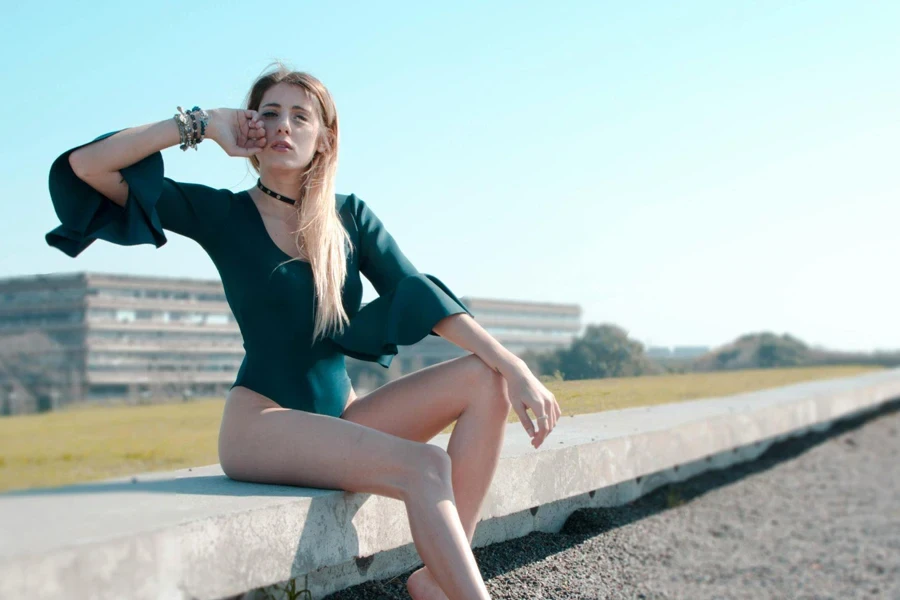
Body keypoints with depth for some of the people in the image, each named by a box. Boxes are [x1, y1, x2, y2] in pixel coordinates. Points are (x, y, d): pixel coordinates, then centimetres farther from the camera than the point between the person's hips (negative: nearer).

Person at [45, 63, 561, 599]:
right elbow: (85, 166, -6)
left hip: (342, 415, 5)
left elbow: (417, 293, -4)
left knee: (487, 379, -15)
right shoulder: (221, 214, 0)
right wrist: (202, 126, -7)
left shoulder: (351, 217, 9)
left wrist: (514, 365, -17)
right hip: (262, 422, -5)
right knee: (425, 468, -29)